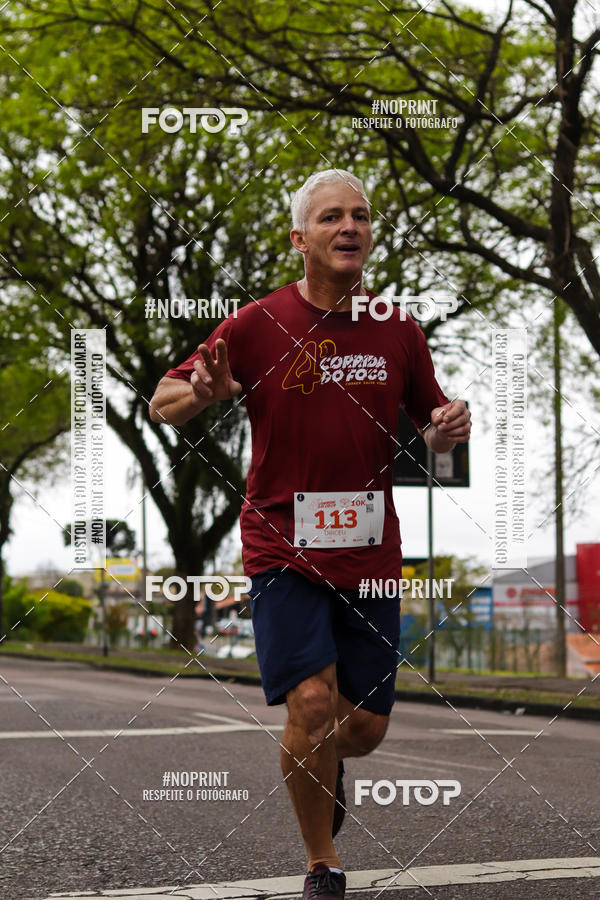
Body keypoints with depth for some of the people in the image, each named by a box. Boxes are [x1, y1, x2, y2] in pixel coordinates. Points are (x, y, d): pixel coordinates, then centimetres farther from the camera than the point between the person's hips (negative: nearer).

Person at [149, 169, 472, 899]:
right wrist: (201, 394, -25)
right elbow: (162, 406, -1)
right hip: (282, 549, -3)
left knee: (365, 726, 5)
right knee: (312, 701, -17)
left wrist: (448, 428, -8)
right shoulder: (257, 325, -4)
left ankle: (325, 760, 43)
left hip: (370, 554, 3)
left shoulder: (397, 331, 5)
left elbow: (431, 423, 17)